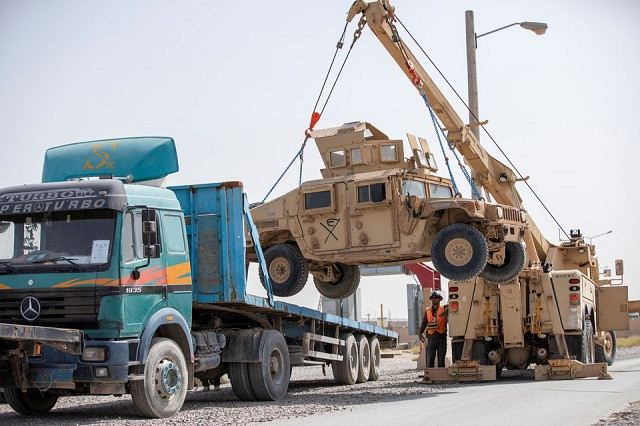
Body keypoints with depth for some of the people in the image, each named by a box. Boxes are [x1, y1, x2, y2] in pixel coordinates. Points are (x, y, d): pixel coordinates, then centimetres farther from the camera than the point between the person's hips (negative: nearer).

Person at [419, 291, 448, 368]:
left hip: (441, 338, -1)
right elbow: (424, 322, 13)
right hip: (431, 338, 2)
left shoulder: (444, 309, 3)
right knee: (430, 358, -3)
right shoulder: (427, 311, 10)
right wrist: (420, 333, 2)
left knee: (441, 359, 4)